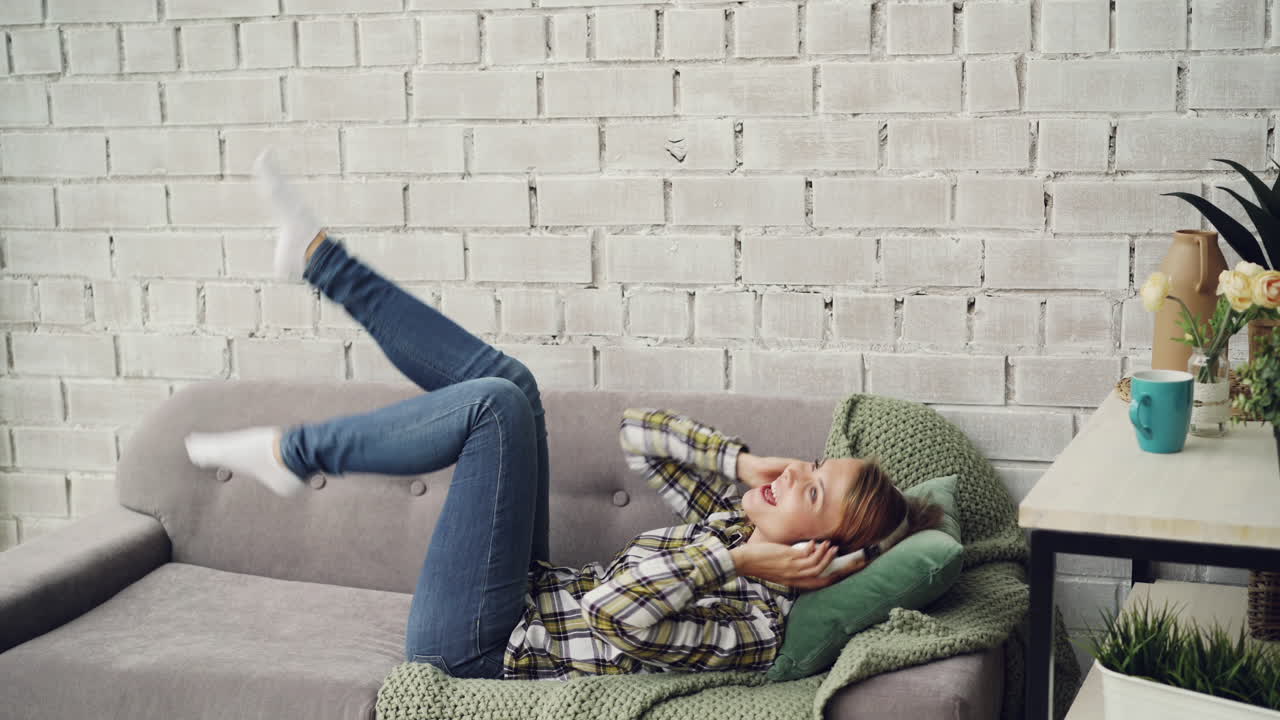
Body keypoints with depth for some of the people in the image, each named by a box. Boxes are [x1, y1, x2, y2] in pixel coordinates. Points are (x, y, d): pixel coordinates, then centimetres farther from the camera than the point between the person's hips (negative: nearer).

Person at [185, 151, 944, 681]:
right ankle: (318, 256, 15)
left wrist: (732, 559, -29)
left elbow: (614, 609, -36)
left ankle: (292, 452, 0)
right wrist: (745, 461, -6)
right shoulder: (736, 517, 3)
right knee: (506, 381, 5)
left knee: (496, 405, -21)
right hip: (530, 601, 9)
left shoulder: (760, 624, -22)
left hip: (476, 648, -8)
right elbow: (641, 430, 6)